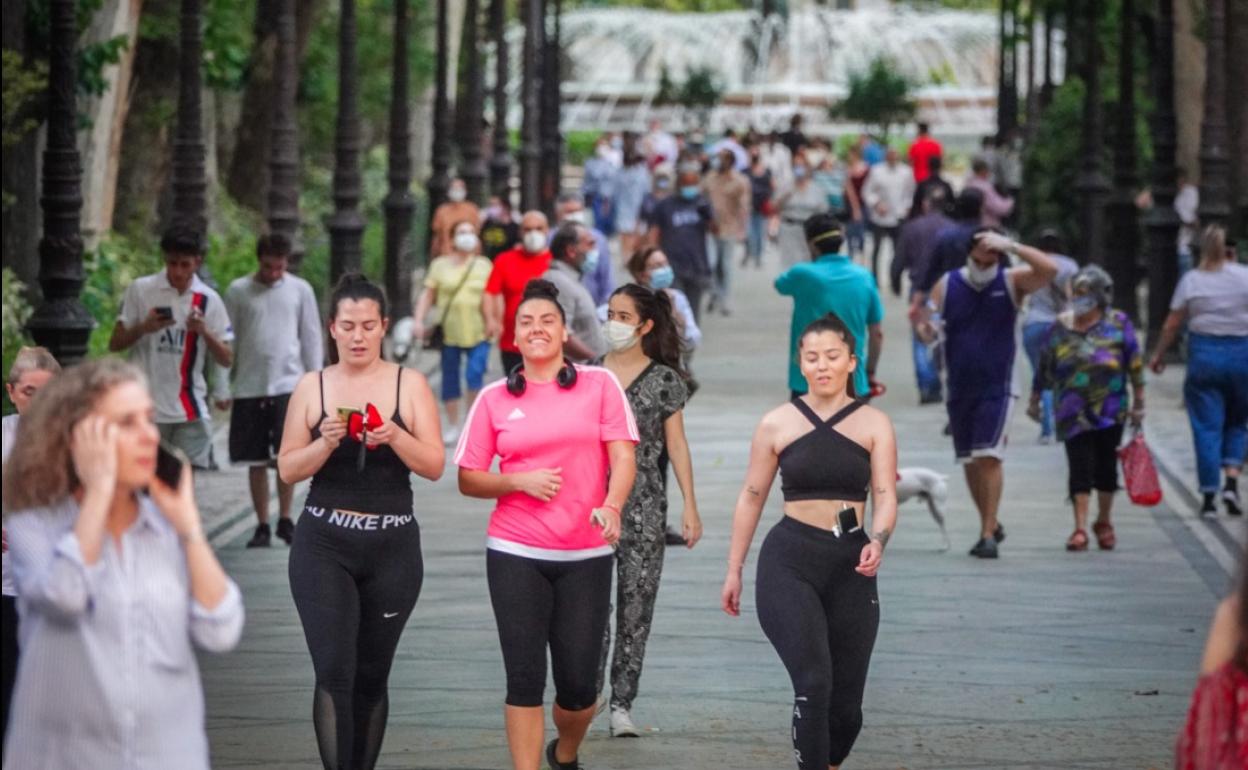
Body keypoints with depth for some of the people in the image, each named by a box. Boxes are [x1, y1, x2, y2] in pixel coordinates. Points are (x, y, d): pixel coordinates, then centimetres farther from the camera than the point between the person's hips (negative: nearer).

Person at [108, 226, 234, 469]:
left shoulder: (208, 300, 5)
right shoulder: (140, 290, 2)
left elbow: (226, 360, 6)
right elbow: (115, 344, 5)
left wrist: (205, 332, -12)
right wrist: (143, 328, -14)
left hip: (190, 411, 1)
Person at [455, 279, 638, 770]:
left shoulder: (599, 384, 4)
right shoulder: (495, 399, 6)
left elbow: (622, 457, -3)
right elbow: (468, 479, 7)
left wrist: (611, 506, -22)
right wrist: (520, 481, -10)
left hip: (585, 556, 0)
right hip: (516, 555, 0)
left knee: (579, 683, 3)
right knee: (525, 678, -4)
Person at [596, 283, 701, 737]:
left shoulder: (664, 380, 2)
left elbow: (676, 445, 3)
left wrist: (690, 507, -3)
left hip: (644, 505, -1)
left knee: (636, 603, 0)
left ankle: (622, 704, 5)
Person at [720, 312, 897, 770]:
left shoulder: (874, 425, 4)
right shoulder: (776, 425, 2)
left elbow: (885, 496, -5)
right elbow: (751, 498, 8)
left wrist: (878, 542, -26)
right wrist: (734, 570, 8)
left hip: (850, 566, 2)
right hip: (790, 561, -2)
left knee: (846, 699, 6)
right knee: (813, 684, -18)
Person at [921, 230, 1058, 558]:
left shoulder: (1012, 282, -3)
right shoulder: (947, 285, 2)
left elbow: (1049, 270, -18)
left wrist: (1010, 246, -24)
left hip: (997, 389, -3)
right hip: (959, 389, 4)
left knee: (989, 457, -15)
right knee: (970, 462, 11)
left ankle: (988, 534, -14)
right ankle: (991, 525, 28)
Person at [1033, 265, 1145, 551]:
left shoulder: (1118, 324, 0)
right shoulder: (1060, 328, 6)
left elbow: (1135, 365, 1)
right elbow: (1044, 367, 13)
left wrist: (1138, 403, -1)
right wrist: (1035, 400, 17)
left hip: (1110, 410, 0)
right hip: (1074, 414, 0)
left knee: (1106, 467, 8)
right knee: (1080, 468, -8)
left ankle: (1104, 522, 26)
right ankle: (1080, 529, -11)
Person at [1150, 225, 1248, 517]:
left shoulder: (1191, 279, 0)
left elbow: (1172, 325, 2)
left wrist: (1158, 355, 13)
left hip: (1203, 353, 0)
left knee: (1206, 427, 5)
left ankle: (1209, 496, 3)